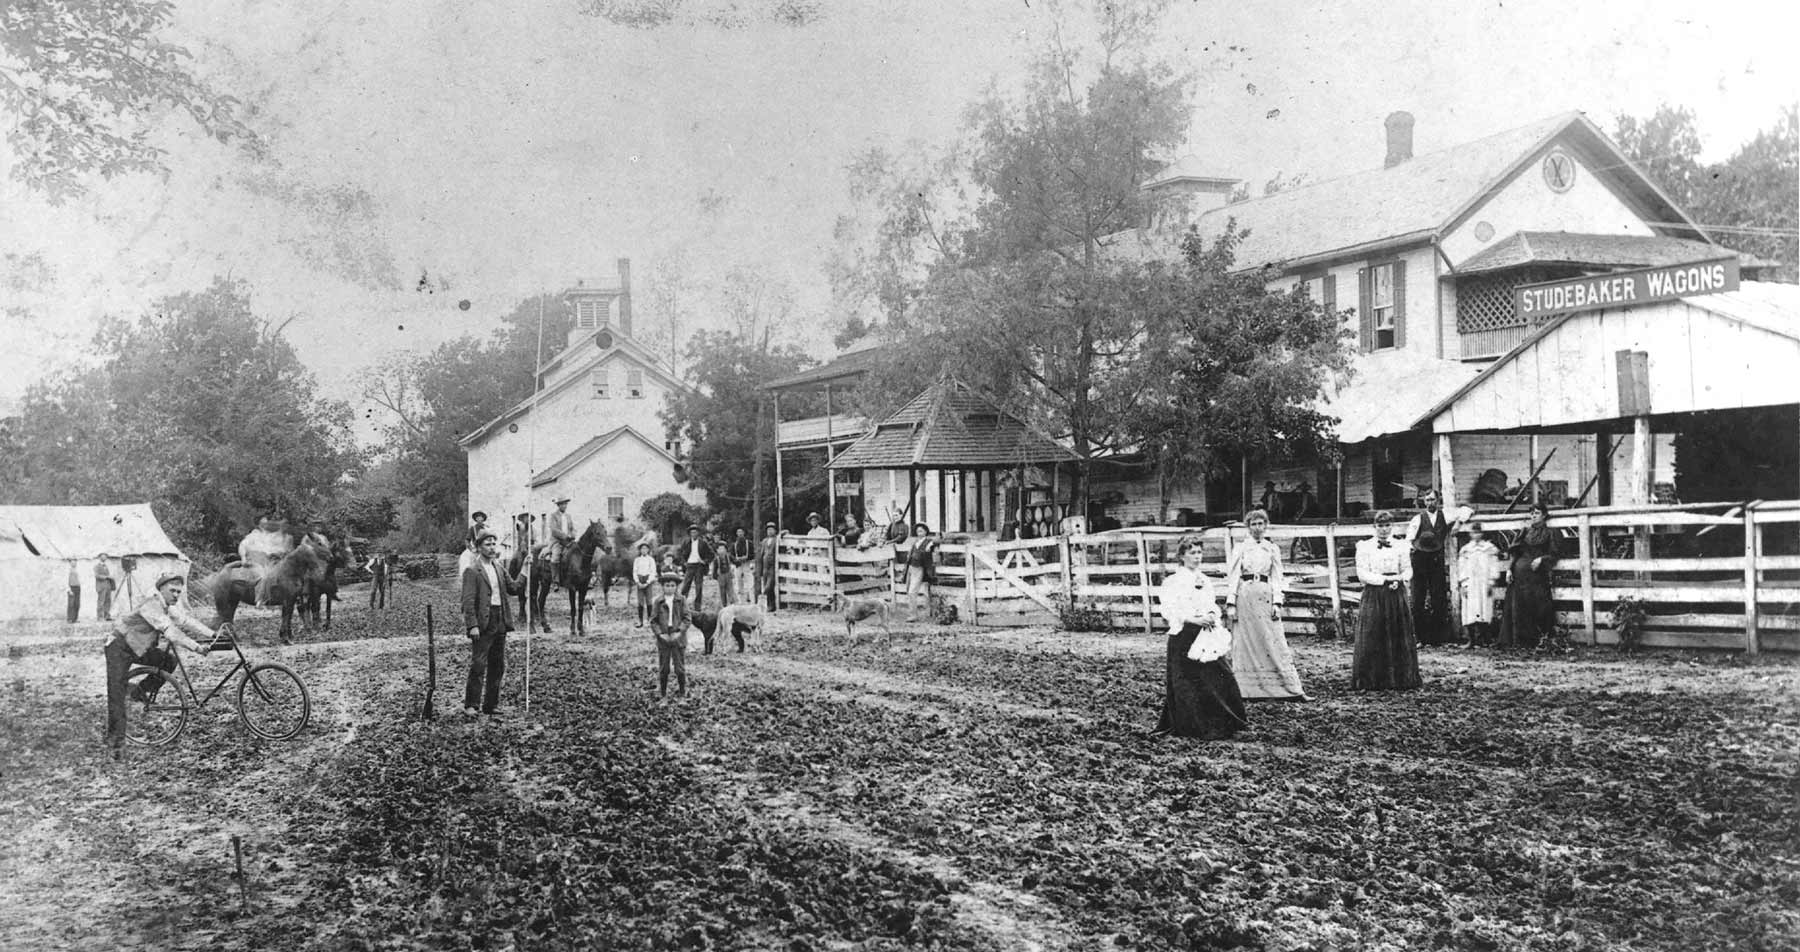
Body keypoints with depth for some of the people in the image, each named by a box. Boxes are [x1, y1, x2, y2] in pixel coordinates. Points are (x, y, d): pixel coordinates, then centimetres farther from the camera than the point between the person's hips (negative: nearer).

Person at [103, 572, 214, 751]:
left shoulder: (173, 607, -3)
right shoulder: (151, 606, -31)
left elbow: (187, 622, -8)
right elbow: (170, 630, -42)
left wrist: (213, 635, -20)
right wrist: (195, 647, -49)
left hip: (139, 647, 8)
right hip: (119, 647, -8)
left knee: (169, 661, -10)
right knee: (116, 692, -14)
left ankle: (141, 693, 7)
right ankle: (115, 738, -12)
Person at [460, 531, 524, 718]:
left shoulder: (499, 568, 15)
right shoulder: (472, 571, -6)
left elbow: (514, 589, 14)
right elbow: (468, 601, -11)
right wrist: (472, 625, -19)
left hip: (500, 622, 7)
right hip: (482, 623, -7)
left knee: (498, 666, 9)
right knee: (478, 665, -8)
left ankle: (491, 704, 17)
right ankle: (470, 705, -2)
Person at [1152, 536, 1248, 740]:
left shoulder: (1203, 579, 16)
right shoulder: (1174, 581, -4)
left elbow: (1212, 605, 20)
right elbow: (1171, 611, -11)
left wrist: (1212, 616, -3)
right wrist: (1195, 619, -19)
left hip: (1207, 635, 6)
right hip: (1184, 635, -6)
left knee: (1219, 676, 0)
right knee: (1187, 683, -4)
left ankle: (1225, 722, 9)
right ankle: (1189, 726, 4)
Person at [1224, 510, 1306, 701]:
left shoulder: (1273, 549, 12)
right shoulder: (1241, 549, 7)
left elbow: (1276, 578, 9)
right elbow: (1232, 577, 2)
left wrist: (1277, 602, -4)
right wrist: (1230, 604, -8)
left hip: (1266, 597, 1)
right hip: (1245, 597, -1)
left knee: (1274, 643, -3)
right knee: (1244, 643, 0)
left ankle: (1292, 688, -1)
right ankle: (1245, 690, 5)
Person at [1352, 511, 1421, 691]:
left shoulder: (1400, 547, 11)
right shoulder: (1364, 547, 2)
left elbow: (1408, 570, 9)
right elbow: (1362, 573, -6)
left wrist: (1399, 579, -12)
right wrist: (1386, 578, -14)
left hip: (1396, 595, 3)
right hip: (1373, 595, -3)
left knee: (1399, 639, 2)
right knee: (1371, 640, -5)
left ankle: (1399, 679, 9)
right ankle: (1369, 681, -1)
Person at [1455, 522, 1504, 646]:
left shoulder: (1490, 548, 10)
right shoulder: (1465, 550, 12)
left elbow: (1494, 566, 6)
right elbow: (1461, 569, 9)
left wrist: (1492, 582, -3)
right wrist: (1462, 585, 1)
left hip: (1485, 585, 0)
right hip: (1470, 585, 0)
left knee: (1485, 610, -5)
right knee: (1470, 611, -7)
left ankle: (1483, 639, -4)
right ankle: (1468, 638, -8)